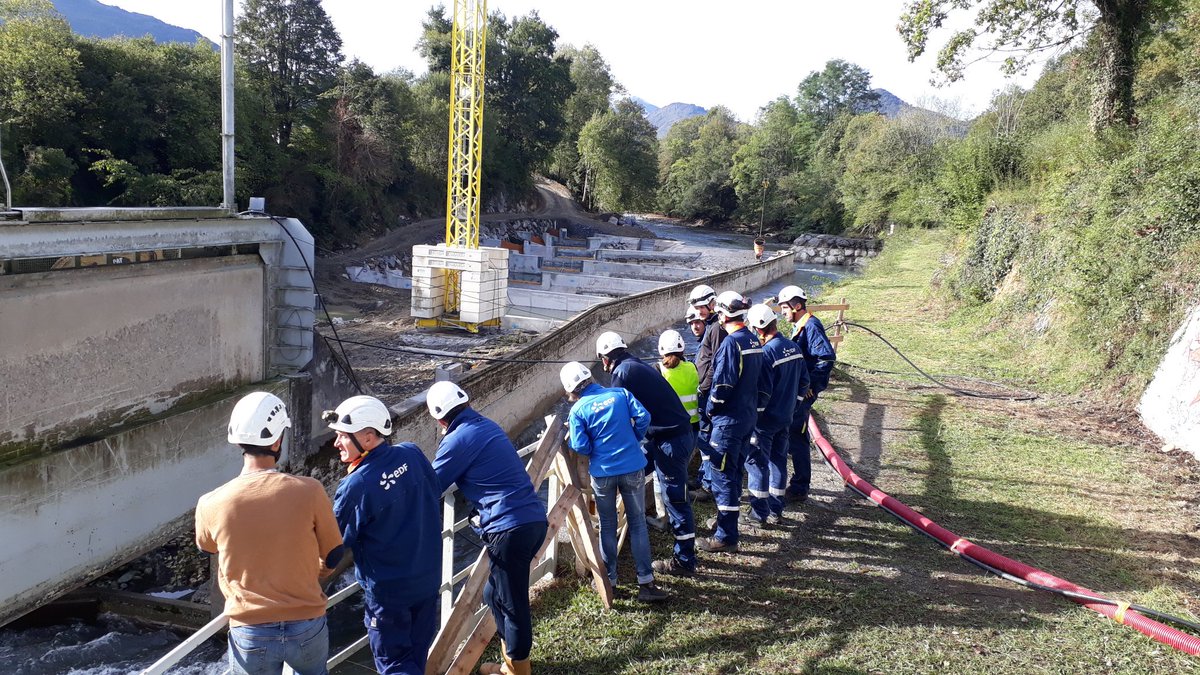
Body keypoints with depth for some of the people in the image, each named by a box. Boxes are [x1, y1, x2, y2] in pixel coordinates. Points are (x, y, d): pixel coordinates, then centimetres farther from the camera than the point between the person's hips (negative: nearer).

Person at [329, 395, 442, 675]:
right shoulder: (412, 455, -9)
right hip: (429, 578, 6)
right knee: (417, 651, 23)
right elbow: (435, 494, 6)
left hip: (387, 589, -6)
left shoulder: (356, 486, -24)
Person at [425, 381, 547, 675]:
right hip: (535, 519, 9)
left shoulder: (457, 439, -9)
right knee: (495, 594, 22)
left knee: (511, 604, 6)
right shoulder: (487, 425, 16)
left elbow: (431, 487, -2)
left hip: (509, 529, -9)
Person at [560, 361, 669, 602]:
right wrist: (633, 440, 8)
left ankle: (609, 580, 24)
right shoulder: (620, 394, 1)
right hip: (632, 467, 1)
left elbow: (581, 447, -11)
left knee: (607, 526, 16)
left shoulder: (578, 410, -5)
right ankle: (645, 583, 7)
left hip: (602, 472, -1)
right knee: (637, 524, 9)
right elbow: (643, 416, -8)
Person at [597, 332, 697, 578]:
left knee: (675, 499, -2)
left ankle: (684, 561, 6)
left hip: (669, 441, -10)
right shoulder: (638, 366, 17)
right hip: (681, 433, 10)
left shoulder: (623, 371, -11)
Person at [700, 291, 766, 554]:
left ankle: (726, 537, 1)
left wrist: (711, 408, -6)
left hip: (729, 420, -9)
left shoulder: (731, 342, -20)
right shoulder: (754, 341, 7)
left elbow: (723, 384, -22)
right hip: (749, 415, 9)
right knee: (735, 470, 21)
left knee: (722, 475, -3)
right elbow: (760, 380, 13)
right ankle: (728, 520, 37)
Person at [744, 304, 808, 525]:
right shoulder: (794, 348, 3)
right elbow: (804, 382, 11)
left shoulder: (767, 353, -22)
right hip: (786, 418, 8)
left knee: (757, 463, 2)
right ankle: (776, 511, 22)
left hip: (765, 419, -8)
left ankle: (759, 513, 6)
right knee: (778, 461, 15)